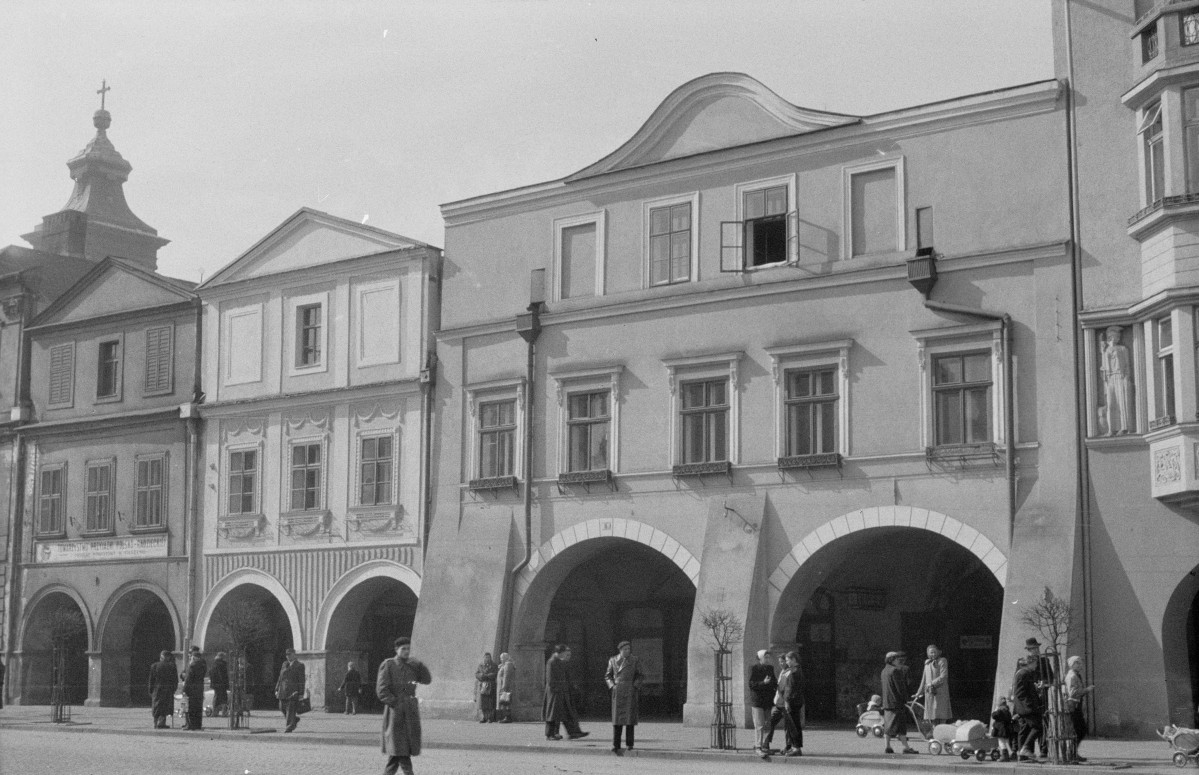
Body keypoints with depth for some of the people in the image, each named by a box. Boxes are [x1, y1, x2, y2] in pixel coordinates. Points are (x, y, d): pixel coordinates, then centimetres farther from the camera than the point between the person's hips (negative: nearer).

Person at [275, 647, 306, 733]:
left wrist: (301, 693, -10)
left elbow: (301, 680, -4)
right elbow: (280, 677, 18)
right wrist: (277, 689, 11)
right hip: (283, 690, 6)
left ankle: (290, 726, -3)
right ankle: (295, 719, 26)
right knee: (282, 708, 6)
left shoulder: (299, 665, -1)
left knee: (291, 709, -8)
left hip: (293, 691, -6)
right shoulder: (284, 664, 16)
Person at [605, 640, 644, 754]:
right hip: (618, 692, 1)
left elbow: (641, 675, 7)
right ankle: (615, 745, -3)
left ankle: (629, 744, 4)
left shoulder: (635, 660, 2)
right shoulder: (613, 660, 6)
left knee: (629, 716, -4)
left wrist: (635, 685, -6)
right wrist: (612, 686, -2)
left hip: (630, 692, -1)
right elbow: (608, 676, 14)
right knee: (617, 718, -4)